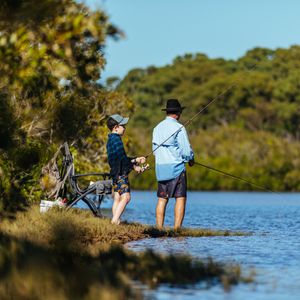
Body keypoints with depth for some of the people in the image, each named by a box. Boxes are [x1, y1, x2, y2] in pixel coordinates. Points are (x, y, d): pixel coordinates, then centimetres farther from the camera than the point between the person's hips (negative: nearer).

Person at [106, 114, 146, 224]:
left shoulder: (110, 140, 19)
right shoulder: (116, 139, -13)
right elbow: (122, 158, -17)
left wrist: (135, 160, 25)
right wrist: (134, 166, -6)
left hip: (115, 174, 11)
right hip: (120, 173, -11)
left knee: (117, 198, 8)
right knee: (126, 197, -14)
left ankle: (115, 221, 5)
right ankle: (115, 220, -20)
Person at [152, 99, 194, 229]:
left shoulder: (157, 128, 10)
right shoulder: (178, 128, -9)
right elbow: (186, 150, -10)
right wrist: (190, 159, 8)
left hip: (160, 168, 6)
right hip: (176, 167, -6)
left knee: (162, 198, 8)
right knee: (180, 198, -4)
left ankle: (159, 228, 5)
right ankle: (177, 228, -12)